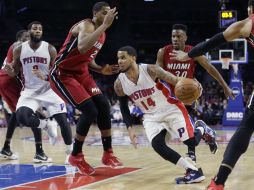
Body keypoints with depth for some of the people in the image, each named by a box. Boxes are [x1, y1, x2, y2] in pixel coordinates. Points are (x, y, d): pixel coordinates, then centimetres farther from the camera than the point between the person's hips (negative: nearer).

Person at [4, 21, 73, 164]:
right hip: (30, 91, 1)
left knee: (62, 119, -10)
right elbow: (15, 72, 8)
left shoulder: (50, 49, -8)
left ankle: (70, 152, 9)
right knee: (22, 117, -25)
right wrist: (10, 71, -16)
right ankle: (46, 125, 5)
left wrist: (46, 77, -25)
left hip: (49, 90, -1)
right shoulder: (19, 50, -3)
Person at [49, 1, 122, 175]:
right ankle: (76, 156, 0)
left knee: (104, 106, -1)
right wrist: (105, 25, -38)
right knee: (90, 111, -17)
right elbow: (82, 49, -42)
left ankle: (108, 154, 10)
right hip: (62, 74, -9)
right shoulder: (86, 26, -19)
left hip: (81, 74, 9)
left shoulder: (102, 34, 11)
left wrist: (101, 69, 3)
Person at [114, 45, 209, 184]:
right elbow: (123, 107, 5)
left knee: (191, 141, -12)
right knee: (157, 145, -22)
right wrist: (130, 129, -6)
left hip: (171, 109, -3)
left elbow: (175, 80, -16)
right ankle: (193, 171, -13)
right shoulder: (119, 84, -10)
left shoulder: (150, 70, -22)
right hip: (151, 117, 3)